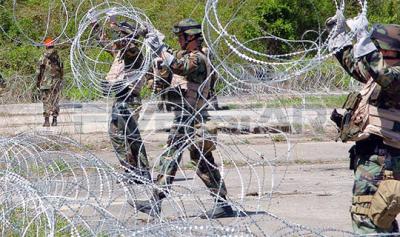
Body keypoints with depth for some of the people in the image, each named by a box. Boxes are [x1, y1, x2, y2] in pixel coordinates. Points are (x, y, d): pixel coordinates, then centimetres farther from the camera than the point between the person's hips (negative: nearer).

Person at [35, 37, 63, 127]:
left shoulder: (44, 57, -9)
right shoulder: (58, 57, 3)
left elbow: (39, 71, -8)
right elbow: (62, 70, 10)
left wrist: (37, 82, 1)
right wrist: (60, 80, 22)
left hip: (46, 83, -3)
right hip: (56, 83, 3)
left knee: (46, 102, 1)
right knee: (55, 102, 8)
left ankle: (47, 120, -5)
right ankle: (54, 120, 5)